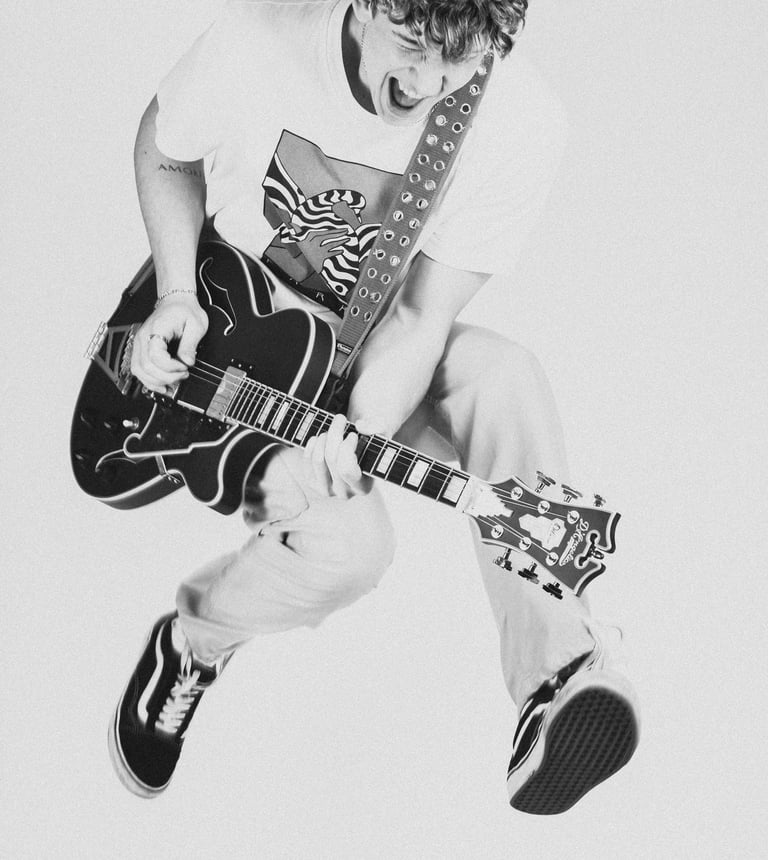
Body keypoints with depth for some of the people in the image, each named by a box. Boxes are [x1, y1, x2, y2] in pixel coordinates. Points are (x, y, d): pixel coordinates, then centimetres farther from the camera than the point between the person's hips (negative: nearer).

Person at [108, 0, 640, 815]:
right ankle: (191, 641, 4)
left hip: (383, 363, 2)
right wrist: (176, 296, -11)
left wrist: (354, 441, -35)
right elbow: (162, 148, 1)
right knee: (346, 543, -28)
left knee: (498, 372, -32)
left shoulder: (521, 125, -21)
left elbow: (423, 314, -18)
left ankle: (563, 670, -31)